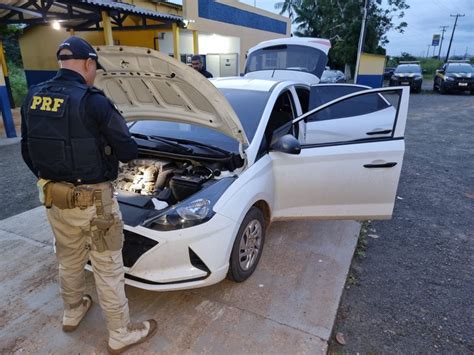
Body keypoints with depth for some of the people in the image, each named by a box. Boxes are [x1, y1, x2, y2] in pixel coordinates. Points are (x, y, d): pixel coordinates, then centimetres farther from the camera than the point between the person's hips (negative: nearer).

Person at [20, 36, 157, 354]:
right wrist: (106, 143, 8)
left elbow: (28, 152, 10)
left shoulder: (33, 98, 2)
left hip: (54, 196, 7)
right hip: (92, 199, -7)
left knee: (69, 259, 26)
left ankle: (72, 313, 49)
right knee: (108, 268, 7)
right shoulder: (92, 101, -19)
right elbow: (129, 151, -14)